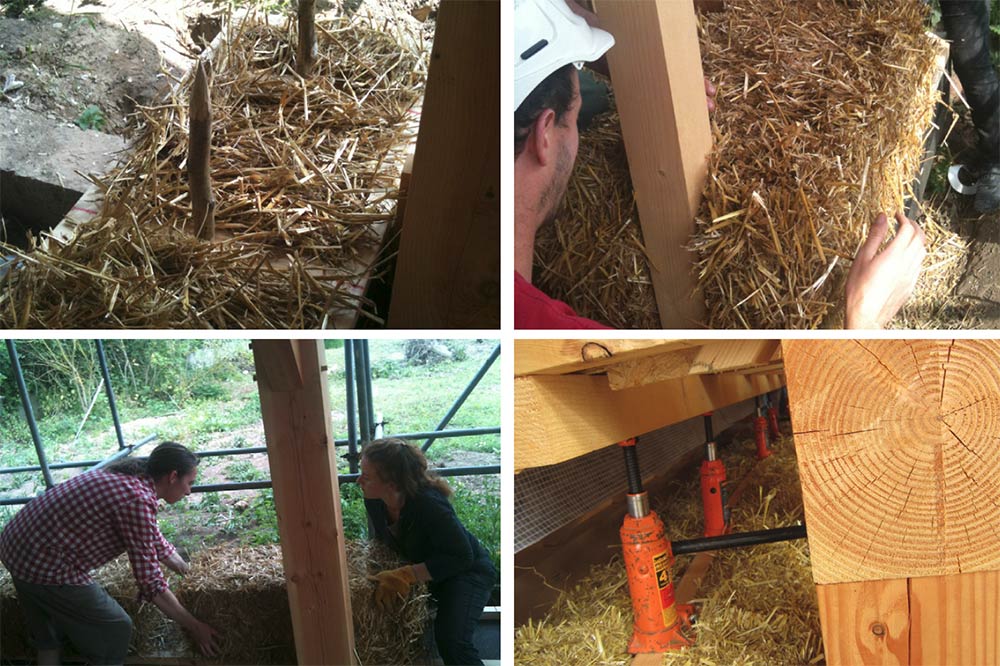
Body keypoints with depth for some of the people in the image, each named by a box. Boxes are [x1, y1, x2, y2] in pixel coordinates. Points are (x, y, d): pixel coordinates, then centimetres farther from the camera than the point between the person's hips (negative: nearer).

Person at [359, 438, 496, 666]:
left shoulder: (428, 504, -37)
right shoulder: (374, 500, -16)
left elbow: (461, 556, -33)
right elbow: (380, 538, 7)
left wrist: (406, 575, -38)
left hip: (466, 571, -7)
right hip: (421, 566, 7)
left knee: (451, 641, -26)